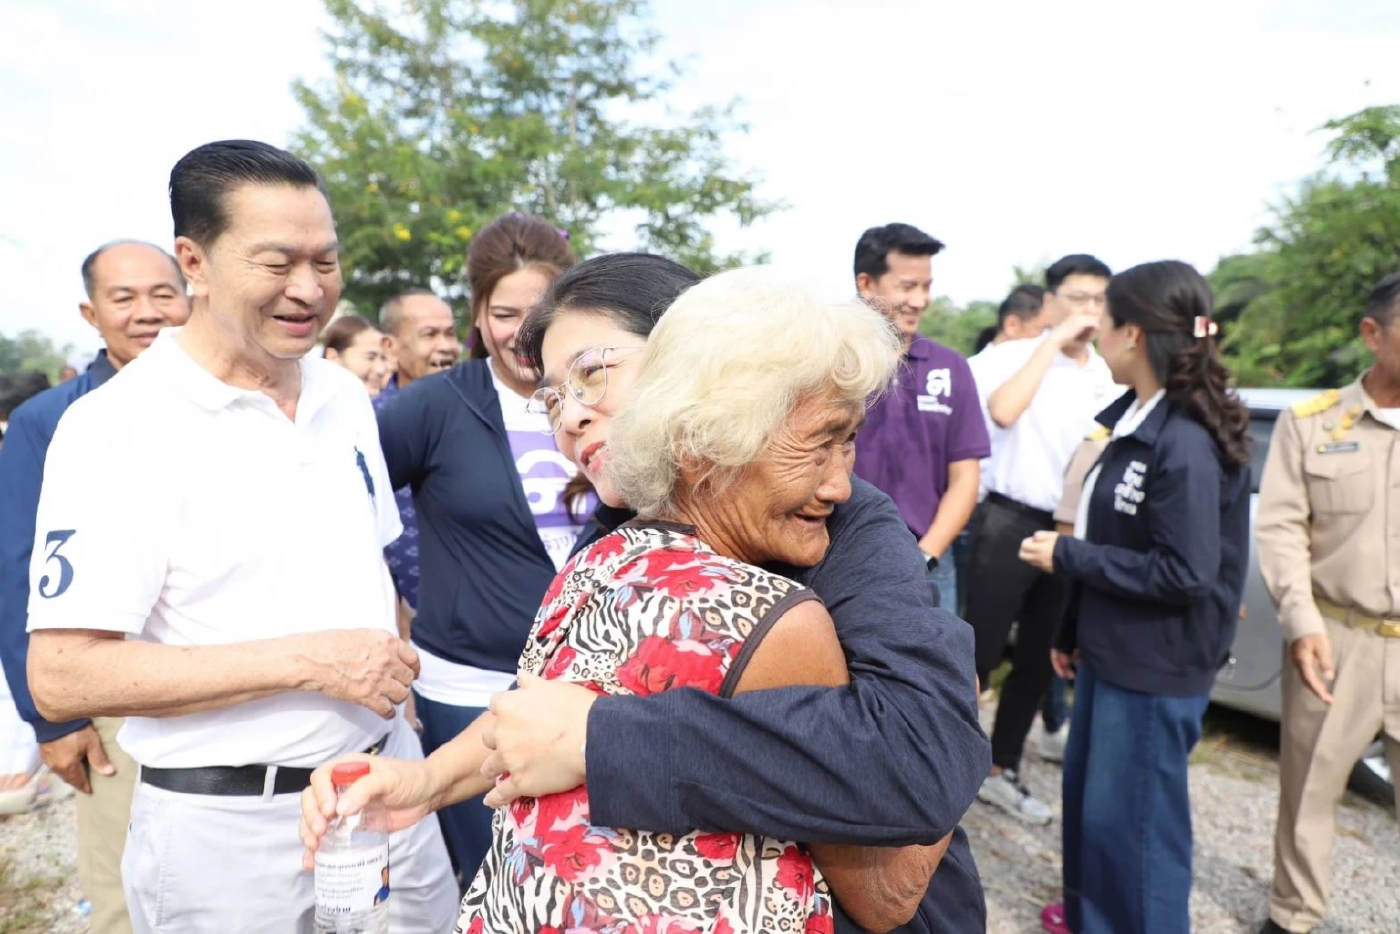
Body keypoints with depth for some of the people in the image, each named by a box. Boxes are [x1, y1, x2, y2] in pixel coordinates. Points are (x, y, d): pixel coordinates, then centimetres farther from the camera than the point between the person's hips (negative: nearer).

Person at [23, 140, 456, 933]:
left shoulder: (346, 395, 3)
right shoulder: (118, 427, -16)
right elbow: (62, 676, -19)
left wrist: (395, 679, 4)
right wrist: (306, 659, -23)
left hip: (386, 776, 5)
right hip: (231, 824, -5)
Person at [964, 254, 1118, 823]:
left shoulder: (1108, 377, 9)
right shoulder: (1016, 355, -7)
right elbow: (1003, 411, -28)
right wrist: (1055, 341, -21)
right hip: (1011, 524, -6)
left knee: (1039, 660, 14)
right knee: (980, 654, -2)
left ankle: (1001, 771, 29)